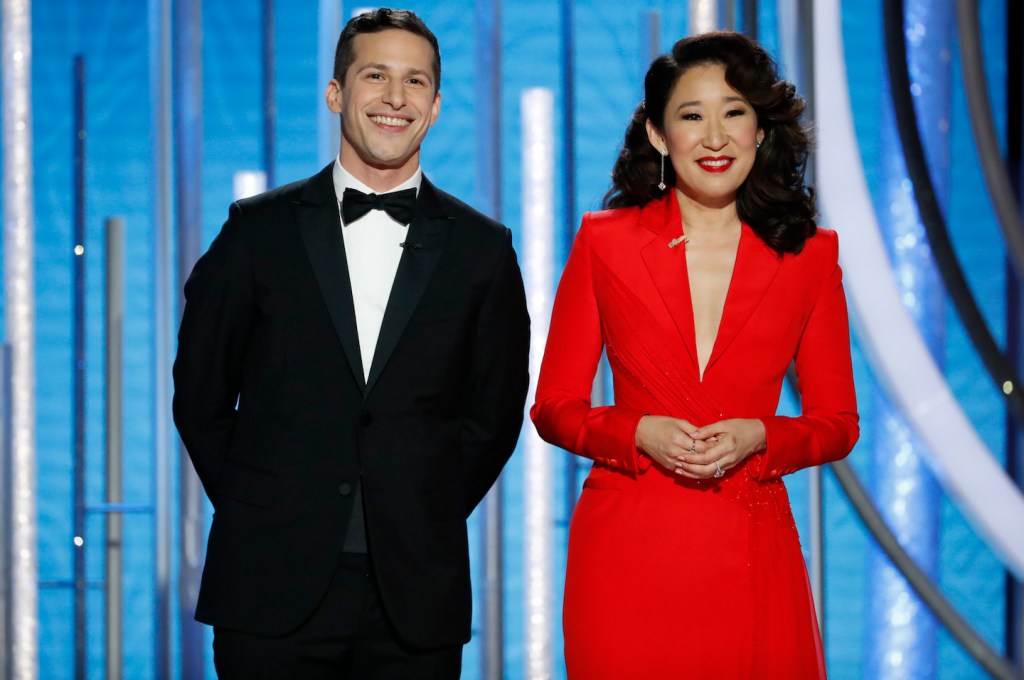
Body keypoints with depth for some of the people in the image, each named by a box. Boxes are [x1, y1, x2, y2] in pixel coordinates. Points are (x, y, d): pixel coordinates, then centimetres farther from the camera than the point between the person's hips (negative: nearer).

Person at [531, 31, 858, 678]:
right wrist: (641, 432, -13)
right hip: (625, 550, -1)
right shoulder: (604, 242, 2)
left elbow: (838, 423, 8)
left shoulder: (809, 255, 4)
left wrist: (756, 436, -11)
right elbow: (554, 407, 5)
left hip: (752, 561, 1)